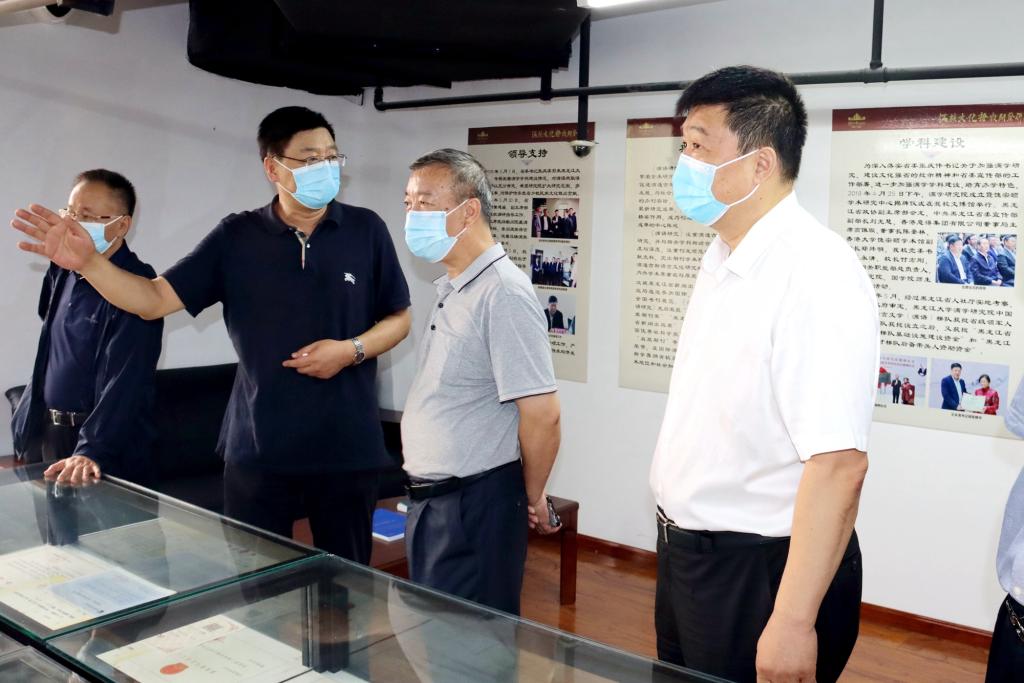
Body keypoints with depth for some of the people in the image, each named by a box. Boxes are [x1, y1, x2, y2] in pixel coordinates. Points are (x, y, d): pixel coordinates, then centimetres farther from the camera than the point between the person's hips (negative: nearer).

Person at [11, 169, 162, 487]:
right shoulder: (61, 272, 6)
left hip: (109, 454, -7)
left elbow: (123, 381, -26)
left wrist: (92, 451, -34)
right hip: (47, 434, 8)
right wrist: (23, 429, 14)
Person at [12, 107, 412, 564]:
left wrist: (351, 350, -14)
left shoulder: (366, 230, -1)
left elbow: (399, 318, 5)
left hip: (346, 445, 0)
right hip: (258, 446, 1)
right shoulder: (236, 237, 0)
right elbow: (154, 300, -4)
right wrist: (88, 262, -21)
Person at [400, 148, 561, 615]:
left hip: (475, 506, -9)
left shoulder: (502, 292, -20)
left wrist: (533, 498, -7)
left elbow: (542, 415, -21)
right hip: (432, 498, 9)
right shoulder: (450, 288, 10)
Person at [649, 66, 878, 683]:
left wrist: (793, 622, -27)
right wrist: (680, 535, 14)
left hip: (762, 569, -8)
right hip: (687, 551, 9)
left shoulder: (815, 275, -24)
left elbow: (838, 465, -28)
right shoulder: (725, 258, 5)